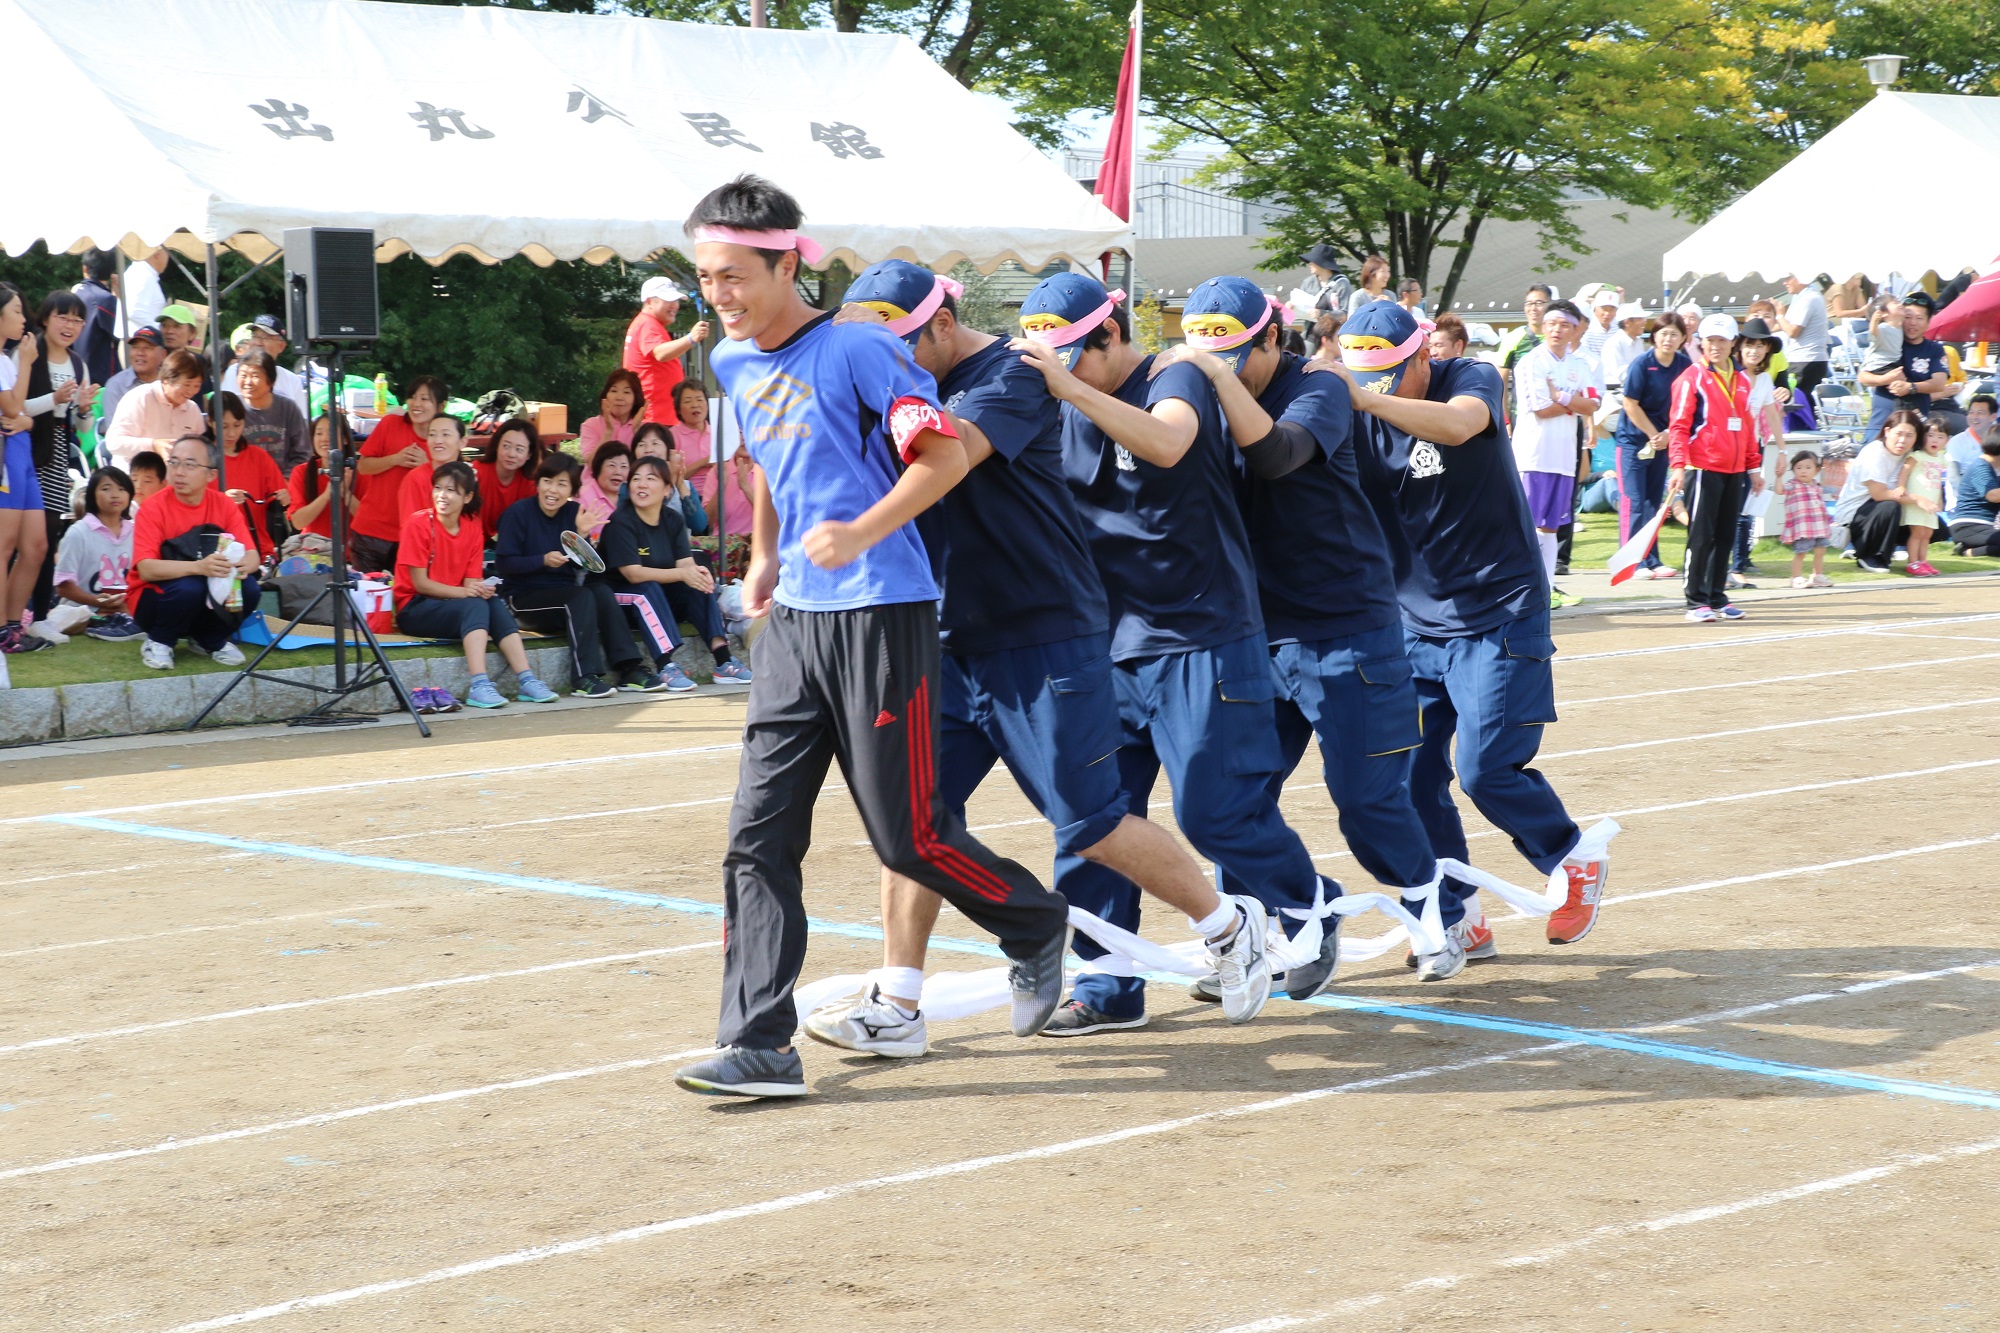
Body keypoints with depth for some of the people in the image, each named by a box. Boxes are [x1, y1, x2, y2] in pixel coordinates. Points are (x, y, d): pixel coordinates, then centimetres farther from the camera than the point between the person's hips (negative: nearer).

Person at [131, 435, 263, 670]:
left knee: (248, 588, -24)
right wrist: (198, 567, -42)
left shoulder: (224, 505, -3)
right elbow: (146, 569, -26)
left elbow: (252, 555, -7)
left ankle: (212, 641, 5)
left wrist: (243, 565, -34)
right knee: (189, 588, -34)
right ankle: (158, 642, -6)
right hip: (161, 597, -4)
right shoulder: (153, 509, -15)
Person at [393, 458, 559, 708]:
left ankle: (526, 680, -30)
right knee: (475, 605, -31)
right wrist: (463, 592, -27)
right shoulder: (418, 523, -11)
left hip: (458, 605, 5)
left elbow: (472, 581, 1)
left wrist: (480, 588, -24)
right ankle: (479, 686, -45)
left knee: (495, 604, -23)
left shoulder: (473, 530, 5)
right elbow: (420, 583, -15)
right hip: (414, 610, -5)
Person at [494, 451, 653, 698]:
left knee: (601, 590, -24)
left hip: (563, 592, 5)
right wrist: (543, 560, -25)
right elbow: (503, 564, -14)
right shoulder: (518, 513, -7)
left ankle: (629, 669, -29)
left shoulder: (574, 513, 8)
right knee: (582, 597, -29)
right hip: (524, 597, -5)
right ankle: (586, 677, -35)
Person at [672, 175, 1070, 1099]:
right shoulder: (732, 362, 11)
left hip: (880, 616, -7)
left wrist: (862, 534, -27)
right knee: (759, 834, -2)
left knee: (908, 835, -2)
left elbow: (946, 454, -16)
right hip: (795, 619, 7)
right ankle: (759, 1047, -1)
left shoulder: (856, 349, -13)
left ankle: (1036, 926, 26)